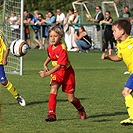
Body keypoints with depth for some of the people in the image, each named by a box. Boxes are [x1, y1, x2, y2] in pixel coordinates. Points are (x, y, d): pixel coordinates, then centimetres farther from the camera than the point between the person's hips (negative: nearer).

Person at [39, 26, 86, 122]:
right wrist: (45, 64, 7)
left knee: (71, 99, 3)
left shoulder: (62, 49, -25)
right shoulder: (50, 48, -2)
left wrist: (47, 73, -39)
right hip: (56, 73, 5)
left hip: (67, 73, -5)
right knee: (53, 90, -23)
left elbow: (59, 65, -32)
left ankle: (80, 109, 35)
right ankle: (51, 114, -22)